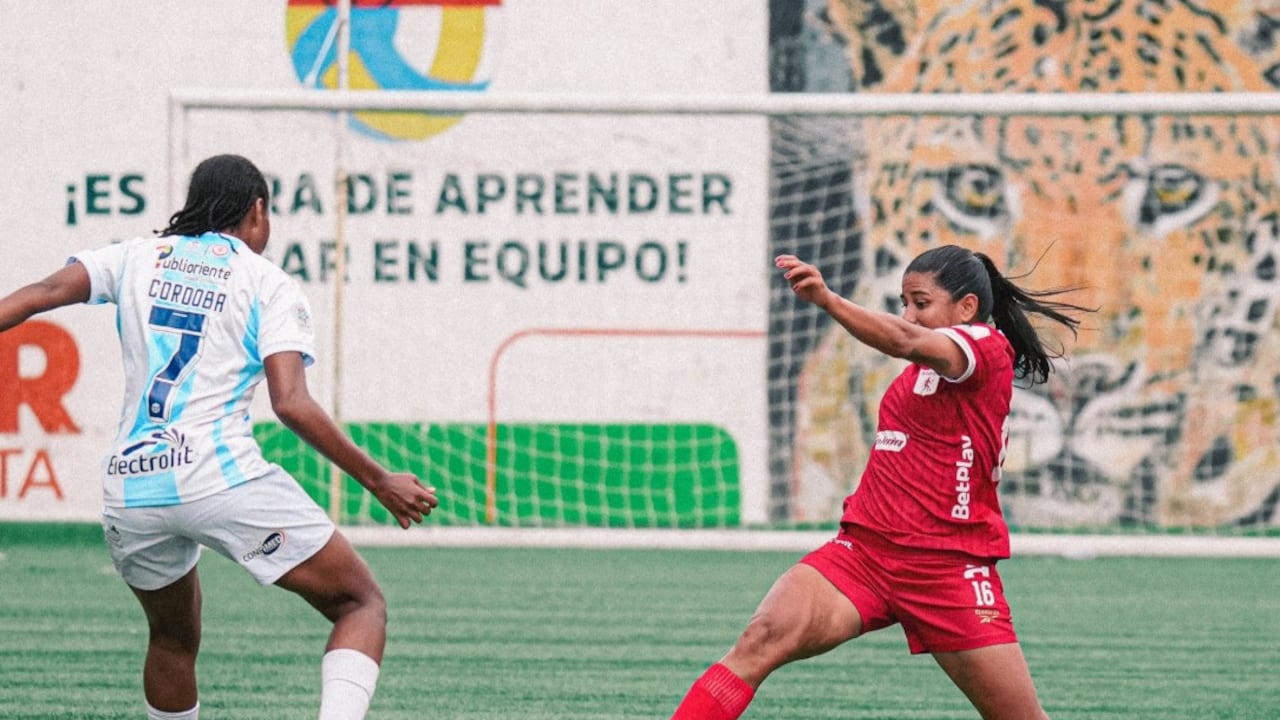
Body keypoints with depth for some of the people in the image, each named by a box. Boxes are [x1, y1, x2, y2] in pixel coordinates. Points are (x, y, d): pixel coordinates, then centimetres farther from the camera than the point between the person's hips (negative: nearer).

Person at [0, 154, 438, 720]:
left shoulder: (136, 258, 16)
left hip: (129, 489, 5)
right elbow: (291, 404, -7)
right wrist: (378, 482, -1)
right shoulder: (268, 284, 5)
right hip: (224, 477, -5)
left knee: (173, 638, 29)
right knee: (361, 604, 5)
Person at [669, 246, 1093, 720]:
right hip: (863, 550, 6)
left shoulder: (987, 346, -10)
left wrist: (827, 300, -44)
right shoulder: (928, 360, 16)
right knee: (762, 639, -19)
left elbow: (906, 342, -30)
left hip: (950, 568, -6)